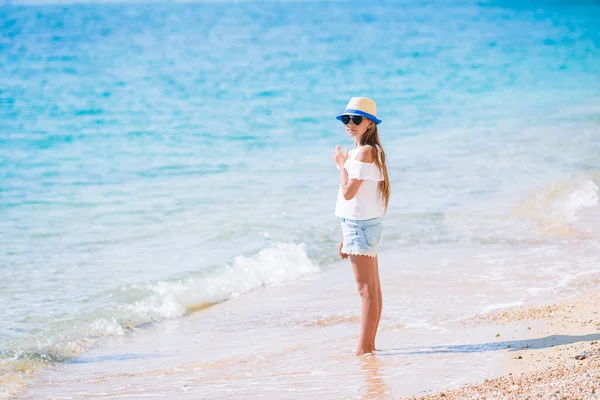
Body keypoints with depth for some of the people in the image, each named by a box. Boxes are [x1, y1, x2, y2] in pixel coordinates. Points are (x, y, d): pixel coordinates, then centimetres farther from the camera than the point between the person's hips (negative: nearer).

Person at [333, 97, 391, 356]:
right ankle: (369, 344, 19)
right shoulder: (369, 151, 15)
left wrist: (341, 163, -7)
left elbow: (348, 192, -21)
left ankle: (364, 348, -6)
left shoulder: (364, 152, -16)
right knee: (372, 288, 13)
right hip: (364, 225, 10)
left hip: (361, 226, -10)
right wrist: (346, 236, 19)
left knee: (366, 289, -8)